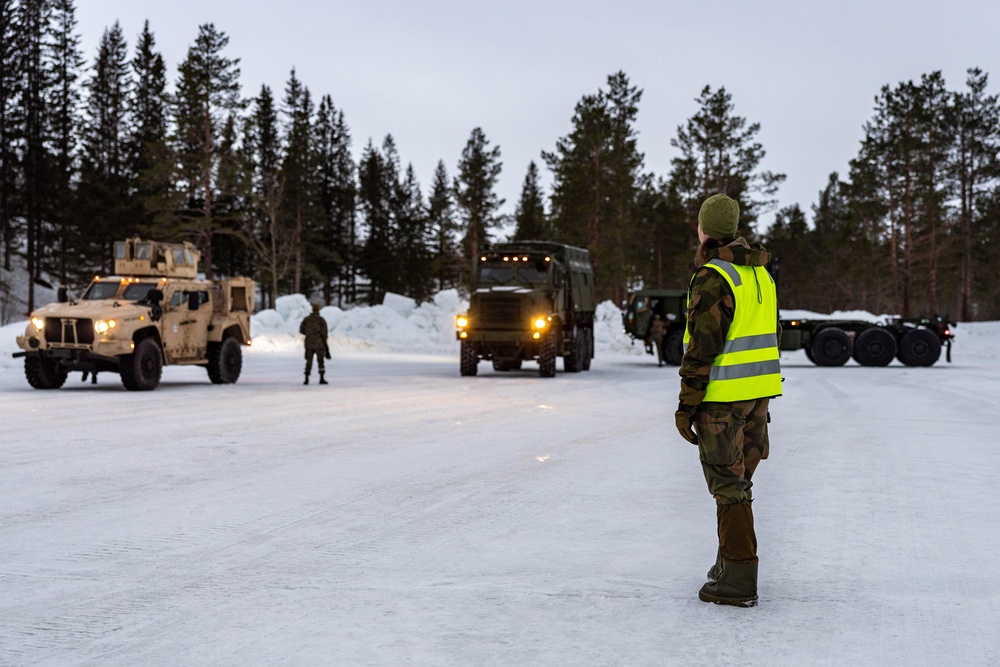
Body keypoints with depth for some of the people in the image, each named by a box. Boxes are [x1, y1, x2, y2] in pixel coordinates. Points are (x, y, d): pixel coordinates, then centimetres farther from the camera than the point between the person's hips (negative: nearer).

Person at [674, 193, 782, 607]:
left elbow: (702, 347, -20)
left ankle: (738, 582, -1)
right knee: (737, 478, 17)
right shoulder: (759, 273, 11)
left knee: (728, 484, -4)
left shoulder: (712, 278, -17)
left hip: (722, 395, -8)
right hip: (758, 393, 9)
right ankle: (730, 563, 26)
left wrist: (686, 406, -15)